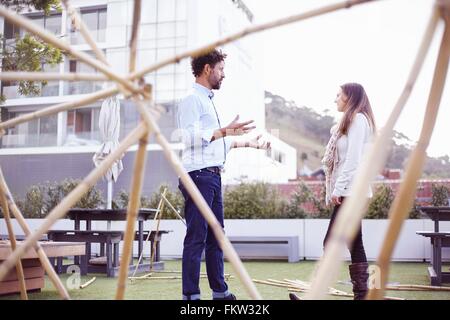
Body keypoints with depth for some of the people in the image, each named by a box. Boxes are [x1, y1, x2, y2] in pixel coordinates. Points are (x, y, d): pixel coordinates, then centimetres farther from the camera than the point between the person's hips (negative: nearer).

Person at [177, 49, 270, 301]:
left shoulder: (209, 101, 23)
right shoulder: (192, 100, -7)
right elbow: (191, 136, -20)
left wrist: (247, 143, 32)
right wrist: (225, 131, -28)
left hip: (213, 176, 10)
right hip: (199, 175, -10)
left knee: (216, 235, 12)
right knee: (196, 237, -8)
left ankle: (220, 292, 20)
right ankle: (191, 295, -3)